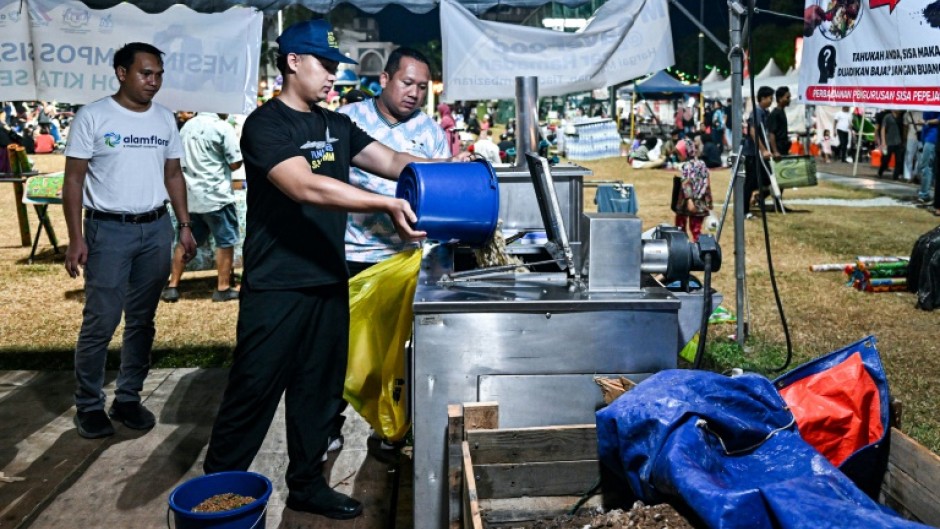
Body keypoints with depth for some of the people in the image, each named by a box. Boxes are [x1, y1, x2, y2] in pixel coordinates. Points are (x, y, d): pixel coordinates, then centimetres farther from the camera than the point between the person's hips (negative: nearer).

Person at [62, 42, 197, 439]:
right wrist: (75, 238, -12)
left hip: (156, 229, 5)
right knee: (100, 322, -2)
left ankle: (128, 398, 21)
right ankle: (89, 405, 12)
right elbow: (74, 179, -6)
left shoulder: (165, 119, 8)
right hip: (108, 230, -4)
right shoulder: (93, 117, -6)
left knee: (142, 320, 10)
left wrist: (184, 225, 7)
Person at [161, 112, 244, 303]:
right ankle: (223, 288, 8)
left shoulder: (187, 125, 10)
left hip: (189, 195, 7)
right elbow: (235, 163, -12)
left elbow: (181, 159, 18)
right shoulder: (223, 127, -11)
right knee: (226, 241, 5)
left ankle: (172, 286, 14)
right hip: (216, 195, -6)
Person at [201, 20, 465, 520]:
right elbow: (306, 187, -26)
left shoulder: (337, 125, 12)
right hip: (276, 287, -7)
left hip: (328, 282, 7)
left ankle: (307, 483, 29)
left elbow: (392, 161, 5)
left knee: (319, 389, 14)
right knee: (253, 391, 3)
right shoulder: (265, 125, -12)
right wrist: (386, 205, -33)